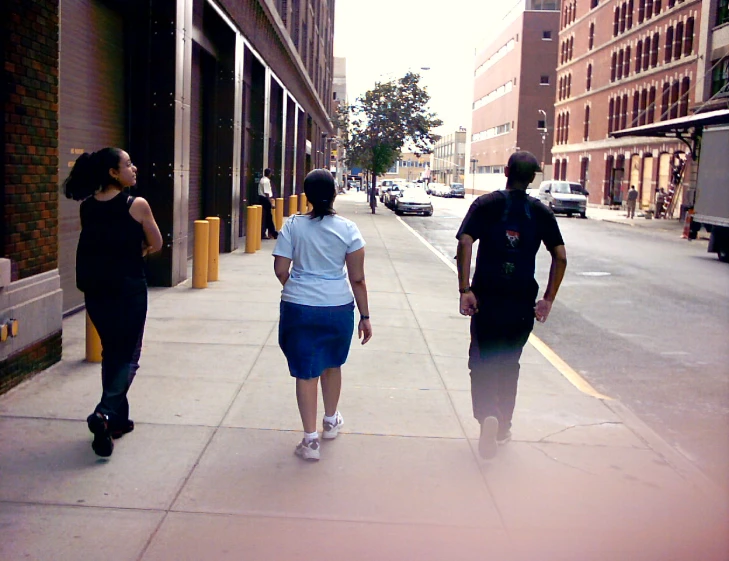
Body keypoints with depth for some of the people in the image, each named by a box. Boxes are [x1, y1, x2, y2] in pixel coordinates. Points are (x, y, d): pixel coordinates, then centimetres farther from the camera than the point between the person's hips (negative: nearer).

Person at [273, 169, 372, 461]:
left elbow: (280, 270, -5)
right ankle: (331, 421, 42)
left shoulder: (293, 226, -6)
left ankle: (310, 439, 11)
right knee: (332, 364, 23)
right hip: (338, 308, 1)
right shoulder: (347, 228, -7)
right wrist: (365, 317, 3)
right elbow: (357, 279, -6)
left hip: (299, 307, -1)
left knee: (306, 371, 8)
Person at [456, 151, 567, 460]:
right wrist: (548, 299, 2)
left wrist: (465, 290, -15)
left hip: (487, 298, -2)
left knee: (483, 359, 6)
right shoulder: (541, 212, 3)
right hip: (523, 301, 2)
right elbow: (560, 257, -3)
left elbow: (465, 243, -15)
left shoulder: (486, 204, -2)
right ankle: (503, 426, 28)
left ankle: (487, 415, -19)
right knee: (509, 362, 17)